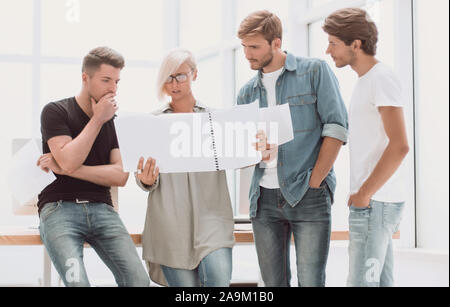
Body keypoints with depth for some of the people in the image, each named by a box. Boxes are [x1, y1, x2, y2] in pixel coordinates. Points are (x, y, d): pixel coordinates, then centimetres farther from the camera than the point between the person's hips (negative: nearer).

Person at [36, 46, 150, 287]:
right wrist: (98, 120, -6)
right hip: (60, 207, -3)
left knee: (138, 280, -19)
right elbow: (68, 161, -13)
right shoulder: (56, 111, 3)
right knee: (78, 283, -29)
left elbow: (120, 176, 2)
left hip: (101, 209, 4)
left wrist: (67, 169, -6)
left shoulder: (114, 121, 14)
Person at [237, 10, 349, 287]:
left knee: (310, 281, -8)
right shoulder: (248, 93, 16)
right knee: (273, 282, 5)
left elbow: (336, 128, -5)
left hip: (309, 198, -4)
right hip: (265, 199, 5)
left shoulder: (315, 72, 2)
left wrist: (314, 183, -11)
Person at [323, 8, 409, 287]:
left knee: (362, 281, -9)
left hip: (374, 203, -10)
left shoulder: (381, 79, -12)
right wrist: (362, 194, 13)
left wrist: (364, 195, -17)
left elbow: (399, 146, -21)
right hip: (375, 202, 10)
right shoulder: (366, 80, 18)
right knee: (381, 281, 11)